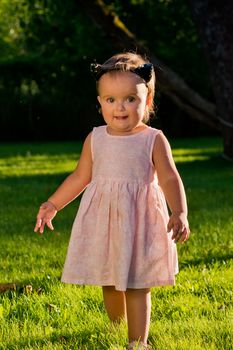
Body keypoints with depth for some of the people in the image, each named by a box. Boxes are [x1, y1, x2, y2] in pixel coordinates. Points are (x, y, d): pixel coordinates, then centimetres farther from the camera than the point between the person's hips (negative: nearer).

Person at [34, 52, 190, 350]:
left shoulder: (154, 140, -6)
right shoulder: (95, 139, 4)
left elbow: (170, 179, -10)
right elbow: (80, 177, 14)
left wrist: (179, 213, -25)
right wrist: (52, 205, 15)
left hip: (140, 223, -3)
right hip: (102, 222, 3)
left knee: (136, 286, -2)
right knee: (110, 284, 12)